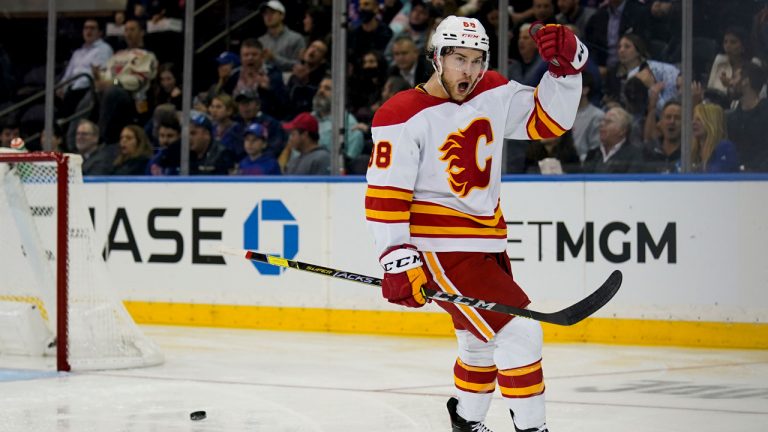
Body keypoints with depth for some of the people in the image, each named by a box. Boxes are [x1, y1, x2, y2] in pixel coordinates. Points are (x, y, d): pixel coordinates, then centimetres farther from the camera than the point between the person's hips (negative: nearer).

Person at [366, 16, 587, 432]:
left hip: (486, 243, 8)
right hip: (441, 248, -8)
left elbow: (547, 119, 7)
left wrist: (567, 66, -8)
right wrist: (397, 260, -24)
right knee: (518, 332, -15)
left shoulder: (494, 94, 3)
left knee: (485, 342, 24)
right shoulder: (403, 116, -16)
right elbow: (384, 194, -18)